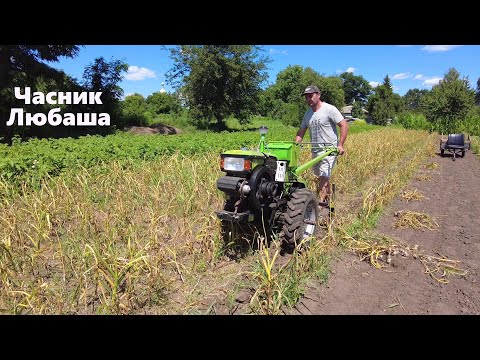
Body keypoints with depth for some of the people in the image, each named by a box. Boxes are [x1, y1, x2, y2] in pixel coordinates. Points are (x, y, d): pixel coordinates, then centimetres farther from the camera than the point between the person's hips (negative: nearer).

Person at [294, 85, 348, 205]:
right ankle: (328, 199, 27)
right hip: (315, 150, 7)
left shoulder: (329, 109, -9)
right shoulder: (308, 113, 12)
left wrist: (340, 145, -19)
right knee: (320, 177, 14)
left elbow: (344, 125, -12)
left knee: (323, 176, -15)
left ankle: (322, 200, -12)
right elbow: (301, 132, 14)